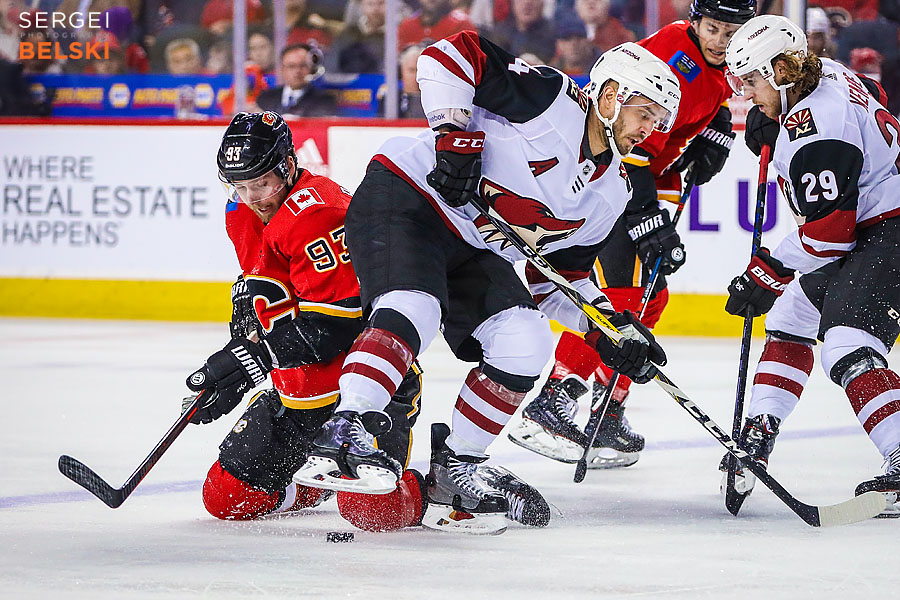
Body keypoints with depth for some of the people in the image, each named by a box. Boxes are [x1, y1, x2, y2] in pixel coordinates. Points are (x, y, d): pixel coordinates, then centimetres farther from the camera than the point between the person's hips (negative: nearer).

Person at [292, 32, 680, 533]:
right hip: (405, 197, -8)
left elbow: (559, 279, 16)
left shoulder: (611, 192, 10)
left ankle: (453, 471, -1)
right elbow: (452, 54, -17)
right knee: (413, 309, -34)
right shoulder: (548, 94, -13)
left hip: (475, 250, 8)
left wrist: (613, 328, 2)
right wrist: (454, 133, -24)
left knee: (525, 345, -11)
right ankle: (345, 431, -39)